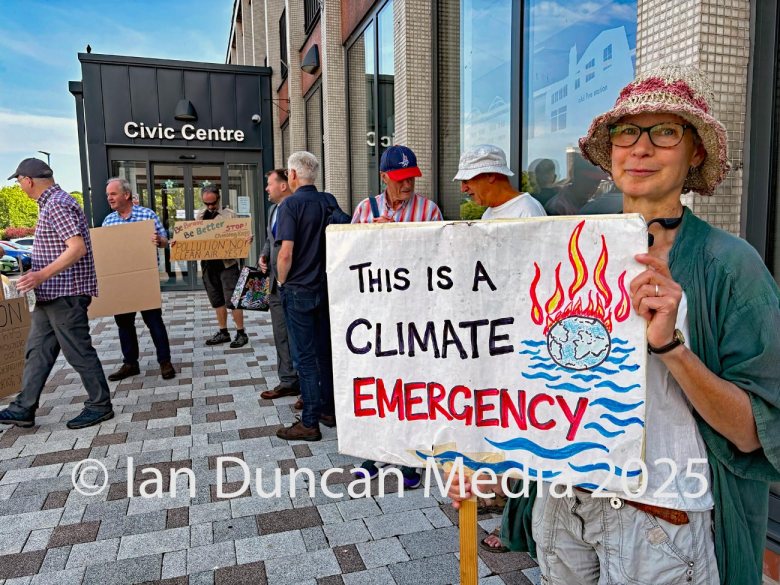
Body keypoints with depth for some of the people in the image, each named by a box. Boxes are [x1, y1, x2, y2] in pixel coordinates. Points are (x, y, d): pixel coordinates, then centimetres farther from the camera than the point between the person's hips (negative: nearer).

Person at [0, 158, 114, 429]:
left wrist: (42, 275, -30)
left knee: (79, 351, -1)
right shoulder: (51, 203, 16)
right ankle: (23, 409, 21)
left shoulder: (57, 204, -16)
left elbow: (77, 248, -26)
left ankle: (100, 406, 11)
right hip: (50, 295, 10)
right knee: (37, 351, 13)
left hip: (65, 293, -10)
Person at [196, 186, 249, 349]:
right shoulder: (200, 215, 11)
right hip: (208, 264, 5)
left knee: (232, 300, -3)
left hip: (227, 263, -5)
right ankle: (223, 332, 23)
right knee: (216, 301, 12)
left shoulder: (229, 214, -4)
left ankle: (241, 333, 8)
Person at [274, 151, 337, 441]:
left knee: (305, 357, 1)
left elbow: (286, 253, -20)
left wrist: (281, 281, -4)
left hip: (299, 290, -6)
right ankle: (329, 410, 27)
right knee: (326, 352, 15)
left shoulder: (291, 204, -14)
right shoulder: (329, 202, 4)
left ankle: (309, 423, 8)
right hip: (326, 286, 6)